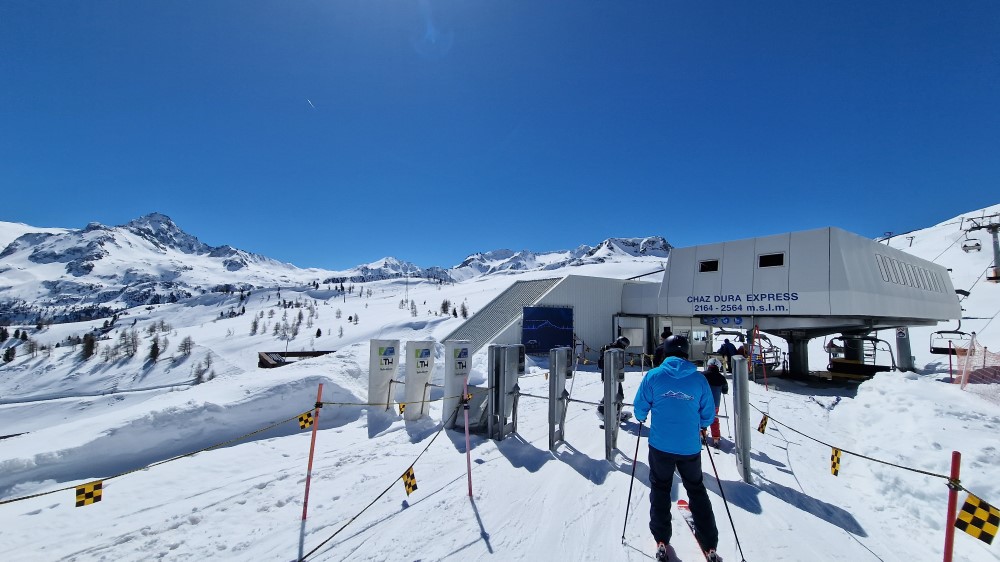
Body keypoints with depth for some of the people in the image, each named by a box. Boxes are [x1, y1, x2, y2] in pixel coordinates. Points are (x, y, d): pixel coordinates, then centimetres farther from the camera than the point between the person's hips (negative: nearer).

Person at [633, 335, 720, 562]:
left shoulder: (653, 376, -11)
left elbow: (640, 406, -4)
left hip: (660, 445, -1)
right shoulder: (699, 378, -7)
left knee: (660, 489, 19)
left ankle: (661, 541, 26)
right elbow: (708, 414, 1)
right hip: (690, 447, 1)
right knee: (696, 489, 23)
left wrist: (641, 418, 18)